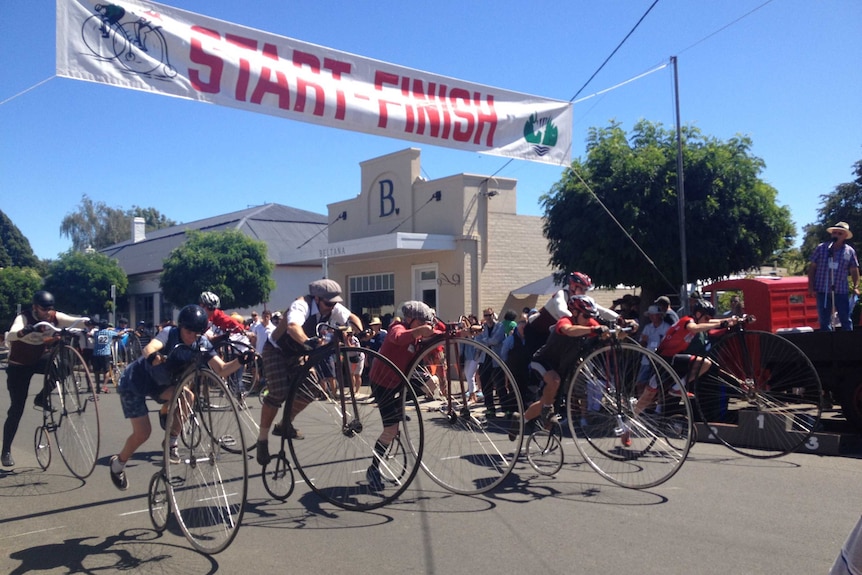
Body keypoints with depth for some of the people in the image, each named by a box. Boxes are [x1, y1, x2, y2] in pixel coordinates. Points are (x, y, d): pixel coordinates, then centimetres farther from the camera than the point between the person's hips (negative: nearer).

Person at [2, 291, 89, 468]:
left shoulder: (55, 317, -14)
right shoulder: (23, 318, -25)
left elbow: (75, 321, -27)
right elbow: (9, 337, -44)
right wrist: (25, 331, -65)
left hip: (40, 359, 4)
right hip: (19, 365, -3)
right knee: (17, 409, -5)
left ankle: (41, 398, -7)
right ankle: (6, 451, 9)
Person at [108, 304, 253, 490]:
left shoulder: (202, 343, -17)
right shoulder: (169, 334, -30)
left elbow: (221, 370, -25)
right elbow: (148, 349, -50)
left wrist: (240, 361, -44)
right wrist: (153, 356, -73)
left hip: (159, 383, 5)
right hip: (134, 383, -4)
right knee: (142, 433, -11)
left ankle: (171, 442, -3)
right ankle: (118, 464, 20)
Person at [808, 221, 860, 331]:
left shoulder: (850, 251, 3)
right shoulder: (821, 248, 1)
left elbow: (854, 270, 8)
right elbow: (812, 267, 2)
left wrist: (856, 287, -5)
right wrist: (811, 287, -3)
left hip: (842, 291, 0)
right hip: (822, 291, 0)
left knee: (846, 320, 4)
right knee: (824, 321, 7)